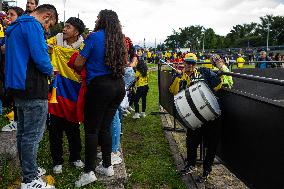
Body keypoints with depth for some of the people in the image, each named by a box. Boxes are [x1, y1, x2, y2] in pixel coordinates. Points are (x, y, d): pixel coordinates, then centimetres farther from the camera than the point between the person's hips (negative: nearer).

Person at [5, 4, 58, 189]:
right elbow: (40, 57, -21)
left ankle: (28, 170, 30)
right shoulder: (33, 25, -12)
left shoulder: (15, 26, 19)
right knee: (33, 135, -4)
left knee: (23, 131, 17)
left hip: (17, 86, 10)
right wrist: (49, 71, -2)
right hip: (33, 89, -10)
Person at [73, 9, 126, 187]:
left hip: (100, 86, -6)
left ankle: (89, 172, 2)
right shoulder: (120, 40, 10)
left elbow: (78, 64, -6)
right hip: (119, 86, 6)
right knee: (105, 127, 15)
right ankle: (107, 166, 22)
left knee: (92, 129, 1)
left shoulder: (95, 36, -6)